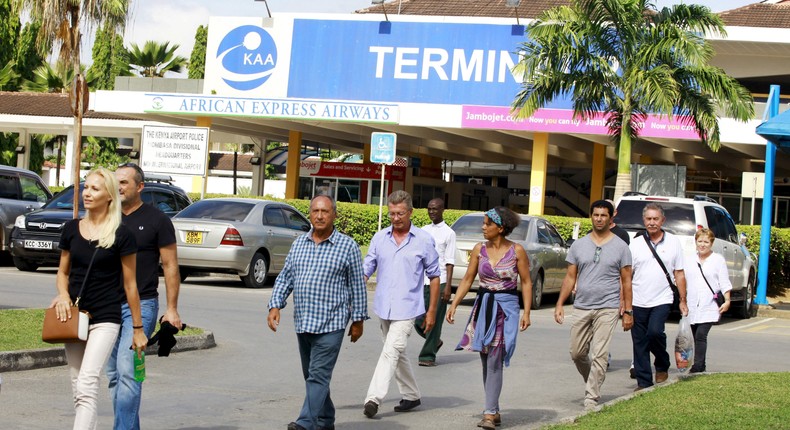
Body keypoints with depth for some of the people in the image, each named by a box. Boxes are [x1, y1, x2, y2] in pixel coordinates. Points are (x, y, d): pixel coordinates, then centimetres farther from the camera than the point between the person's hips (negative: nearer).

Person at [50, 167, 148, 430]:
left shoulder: (121, 235, -6)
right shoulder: (71, 229, 7)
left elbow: (130, 284, -2)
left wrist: (138, 328, 1)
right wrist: (63, 295, -4)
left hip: (105, 319, -5)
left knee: (87, 383, -18)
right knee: (78, 388, 9)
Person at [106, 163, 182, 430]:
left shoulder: (156, 220, -1)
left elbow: (170, 265, 0)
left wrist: (172, 308, -5)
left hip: (141, 305, -5)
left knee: (127, 370, -17)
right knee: (114, 374, 8)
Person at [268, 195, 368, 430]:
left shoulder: (348, 246, -3)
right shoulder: (299, 243, 10)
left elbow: (357, 286, 0)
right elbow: (285, 278, 13)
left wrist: (358, 320, 0)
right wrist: (275, 305, 0)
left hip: (330, 324, -6)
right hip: (302, 322, 6)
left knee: (318, 375, -12)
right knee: (312, 375, 13)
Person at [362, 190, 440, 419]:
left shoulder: (424, 240, -2)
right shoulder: (379, 238, 6)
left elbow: (434, 276, 3)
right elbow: (366, 270, 6)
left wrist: (432, 311, 0)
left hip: (407, 307, -5)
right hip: (383, 306, 5)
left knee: (391, 351, -16)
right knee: (398, 353, 15)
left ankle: (374, 398, -22)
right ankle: (411, 396, 29)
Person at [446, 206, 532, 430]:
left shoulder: (516, 251, -6)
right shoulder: (479, 249, 4)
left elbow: (526, 282, -2)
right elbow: (467, 279, 8)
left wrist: (526, 313, -8)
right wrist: (453, 305, 2)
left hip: (506, 308, -5)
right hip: (483, 305, 5)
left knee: (494, 361, -11)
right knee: (485, 361, 7)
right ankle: (494, 411, 16)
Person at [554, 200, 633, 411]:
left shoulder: (620, 247, 2)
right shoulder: (579, 245, 9)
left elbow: (626, 281, 3)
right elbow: (570, 277, 11)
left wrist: (628, 311, -1)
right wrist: (560, 304, 4)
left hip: (607, 308, -3)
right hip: (581, 307, 4)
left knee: (599, 355, -8)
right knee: (577, 353, 8)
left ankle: (591, 398, -5)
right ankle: (594, 383, 32)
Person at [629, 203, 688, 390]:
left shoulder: (673, 242, 6)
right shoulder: (635, 244, 5)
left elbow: (679, 274, 9)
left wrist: (683, 301, 6)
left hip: (662, 300, -2)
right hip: (638, 302, 2)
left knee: (655, 331, -22)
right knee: (640, 343, 3)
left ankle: (662, 367, 4)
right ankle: (644, 383, 13)